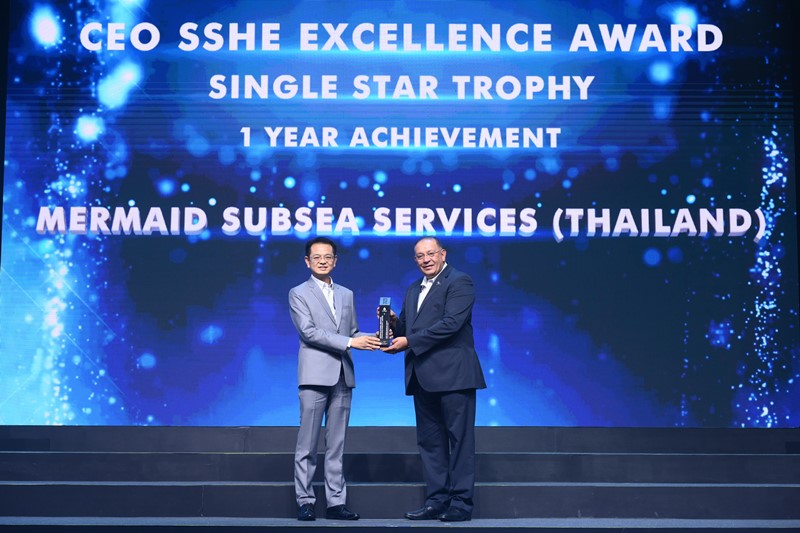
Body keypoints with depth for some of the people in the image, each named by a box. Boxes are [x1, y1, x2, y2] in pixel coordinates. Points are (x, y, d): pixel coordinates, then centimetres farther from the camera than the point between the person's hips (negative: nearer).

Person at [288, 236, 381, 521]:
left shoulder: (346, 294, 18)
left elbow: (353, 333, 18)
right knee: (307, 444, -2)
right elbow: (309, 332, -10)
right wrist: (349, 342, -16)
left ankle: (336, 502, 11)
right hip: (315, 375, -5)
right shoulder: (298, 294, 2)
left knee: (336, 445, 7)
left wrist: (372, 338, -3)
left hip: (343, 377, 5)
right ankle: (305, 502, 5)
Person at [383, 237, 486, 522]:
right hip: (423, 377, 8)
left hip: (452, 374, -8)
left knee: (459, 439, -2)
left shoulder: (459, 282, -5)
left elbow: (451, 323, -17)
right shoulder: (413, 290, 20)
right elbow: (406, 329, 20)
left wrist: (409, 342, -17)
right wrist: (394, 323, -3)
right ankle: (436, 501, 16)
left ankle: (460, 502, 2)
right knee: (429, 441, 10)